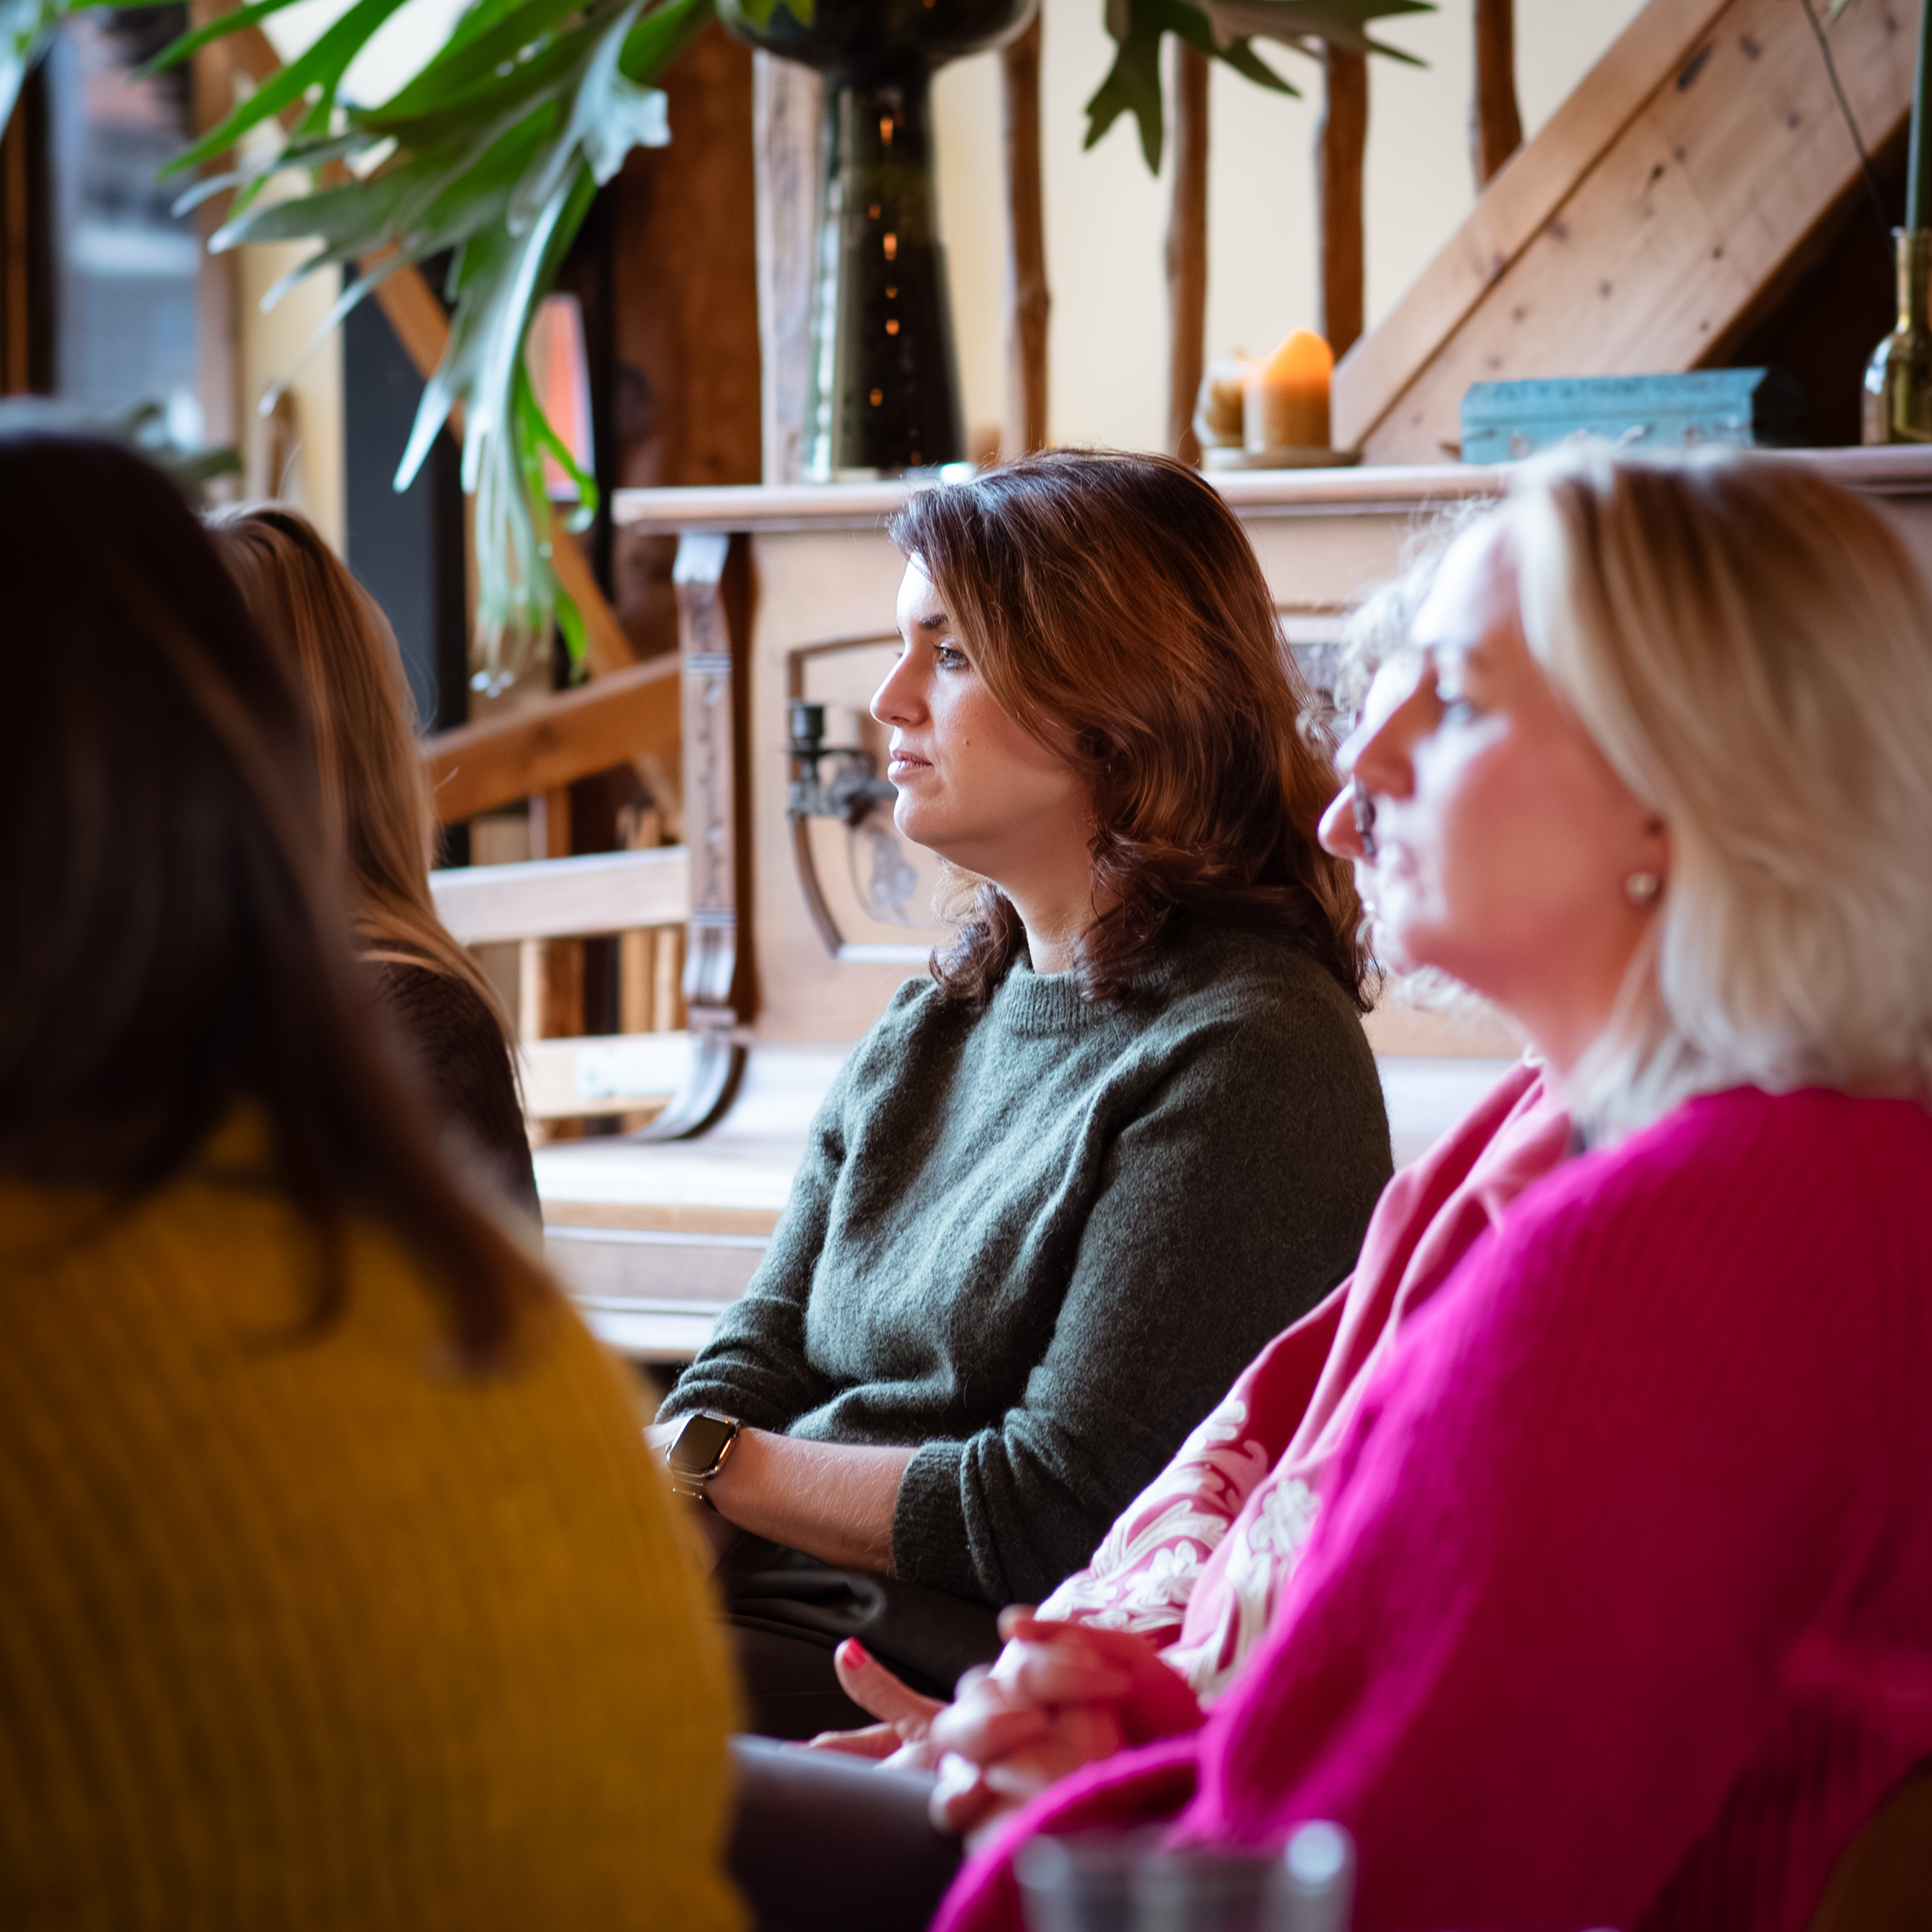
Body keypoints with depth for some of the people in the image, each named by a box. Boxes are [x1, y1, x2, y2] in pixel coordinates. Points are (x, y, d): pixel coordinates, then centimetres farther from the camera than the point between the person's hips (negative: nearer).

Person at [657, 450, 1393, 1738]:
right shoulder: (937, 1027, 16)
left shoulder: (1245, 1055, -11)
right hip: (768, 1589, 8)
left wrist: (718, 1467, -6)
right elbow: (759, 1361, 14)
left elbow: (1058, 1516, -14)